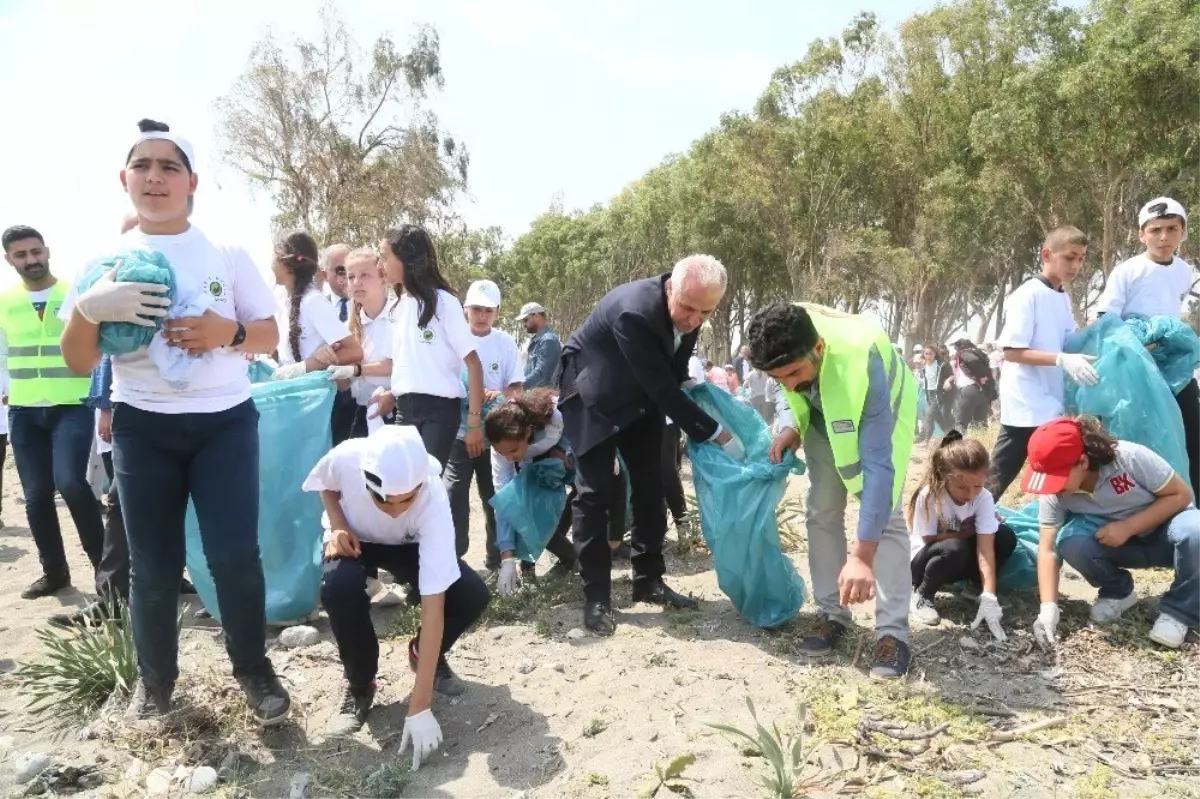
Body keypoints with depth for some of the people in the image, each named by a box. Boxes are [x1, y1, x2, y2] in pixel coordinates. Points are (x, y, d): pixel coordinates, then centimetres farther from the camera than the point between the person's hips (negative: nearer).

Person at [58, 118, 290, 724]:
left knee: (235, 556, -6)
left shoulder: (227, 254, 2)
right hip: (142, 427, 1)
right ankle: (155, 676, 29)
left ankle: (253, 668, 16)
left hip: (225, 421, -1)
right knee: (153, 567, 7)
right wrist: (88, 307, -18)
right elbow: (78, 363, 2)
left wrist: (228, 332, -16)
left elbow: (270, 336, 5)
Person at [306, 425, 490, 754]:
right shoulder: (346, 458, -37)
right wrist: (338, 525, -28)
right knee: (339, 587, -34)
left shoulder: (433, 500, -40)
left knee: (472, 596, -24)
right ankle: (359, 685, -6)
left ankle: (425, 654, 10)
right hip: (353, 539, 1)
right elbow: (326, 484, -7)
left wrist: (420, 708, -39)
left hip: (408, 544, 0)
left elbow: (434, 605, -39)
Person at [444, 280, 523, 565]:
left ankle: (497, 558, 23)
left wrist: (500, 395, -22)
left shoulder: (505, 342, 1)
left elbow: (517, 388, 0)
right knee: (455, 495, -2)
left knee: (495, 496, 10)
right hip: (460, 431, -1)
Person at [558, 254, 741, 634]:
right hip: (593, 393, -7)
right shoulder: (634, 311, -37)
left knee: (650, 485, 6)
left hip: (639, 394, 7)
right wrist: (717, 435, -27)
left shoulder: (690, 309, -14)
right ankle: (596, 595, -1)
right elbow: (663, 389, -33)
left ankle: (649, 580, 17)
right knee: (594, 491, -8)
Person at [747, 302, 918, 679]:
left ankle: (893, 632, -8)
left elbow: (878, 465, -47)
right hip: (823, 415, 5)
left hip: (880, 413, -4)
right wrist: (790, 427, -26)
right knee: (822, 511, 0)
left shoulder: (860, 363, -46)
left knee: (885, 516, -14)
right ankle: (832, 614, 11)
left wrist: (861, 556, -51)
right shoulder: (788, 345, -31)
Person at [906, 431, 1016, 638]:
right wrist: (970, 531, -18)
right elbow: (931, 540, -21)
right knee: (954, 549, -37)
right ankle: (921, 595, -10)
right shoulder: (928, 496, -29)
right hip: (925, 560, -4)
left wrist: (989, 598, -35)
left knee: (1005, 537, -20)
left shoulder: (984, 498, -20)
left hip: (962, 562, 4)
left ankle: (975, 586, 5)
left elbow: (985, 548, -26)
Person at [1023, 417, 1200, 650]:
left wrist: (1128, 526, -30)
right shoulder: (1054, 494, -20)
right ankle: (1118, 593, 2)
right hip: (1118, 542, 2)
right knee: (1070, 544, -28)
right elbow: (1047, 550, -20)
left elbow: (1181, 494, -19)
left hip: (1166, 533, -2)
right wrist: (1048, 607, -31)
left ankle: (1178, 610, -13)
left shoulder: (1130, 458, -29)